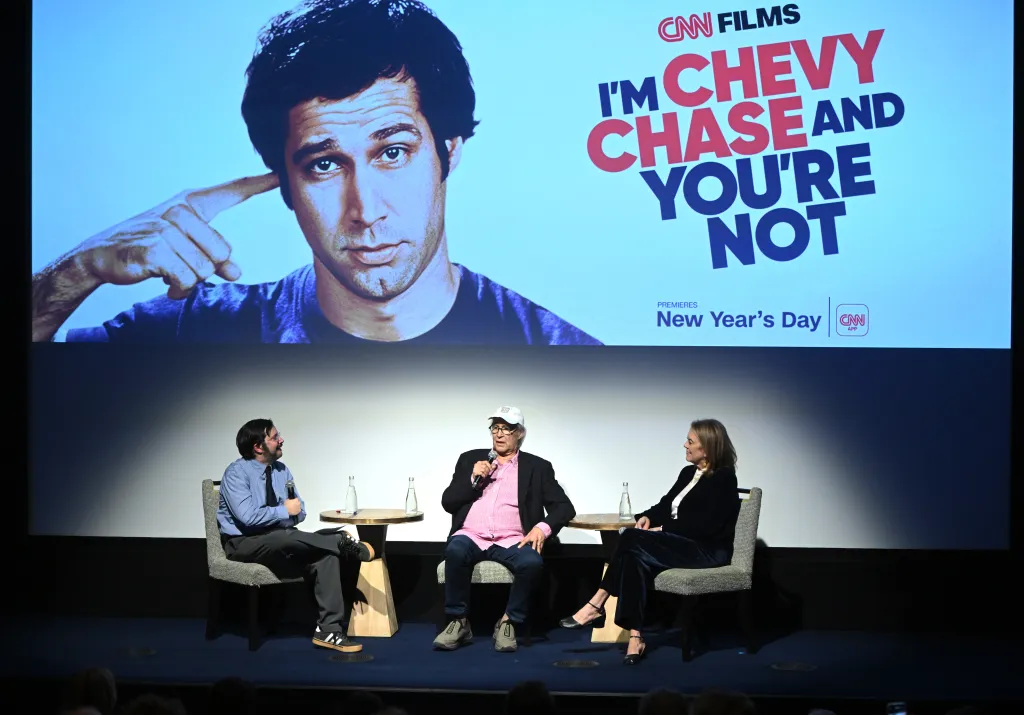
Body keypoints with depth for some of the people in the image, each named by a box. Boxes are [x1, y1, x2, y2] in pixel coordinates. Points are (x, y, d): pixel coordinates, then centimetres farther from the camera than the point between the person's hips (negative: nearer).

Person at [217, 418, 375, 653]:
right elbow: (248, 517, -24)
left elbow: (299, 513, 9)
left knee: (326, 555, -22)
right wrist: (285, 511, -14)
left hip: (282, 542, 6)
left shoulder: (281, 470, 9)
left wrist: (294, 510, -14)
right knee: (286, 537, -39)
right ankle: (343, 543, -19)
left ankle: (329, 630, -25)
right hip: (245, 544, -6)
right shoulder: (236, 473, -12)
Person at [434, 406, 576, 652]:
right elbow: (448, 502, 12)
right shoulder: (470, 459, 17)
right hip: (471, 536, 1)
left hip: (510, 541, -1)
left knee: (532, 562, -35)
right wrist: (473, 480, -4)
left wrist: (542, 527, -15)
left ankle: (508, 622, -14)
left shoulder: (537, 467, 12)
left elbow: (564, 507, 5)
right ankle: (458, 622, -20)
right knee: (455, 551, -35)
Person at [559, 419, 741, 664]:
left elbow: (706, 525, -17)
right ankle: (635, 637, -34)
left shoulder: (723, 479, -8)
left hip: (707, 550, -8)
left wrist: (663, 530, -16)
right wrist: (647, 517, -4)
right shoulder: (688, 473, 18)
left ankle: (596, 605, -20)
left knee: (632, 539, -26)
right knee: (636, 559, -27)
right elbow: (666, 505, 18)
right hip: (681, 544, 8)